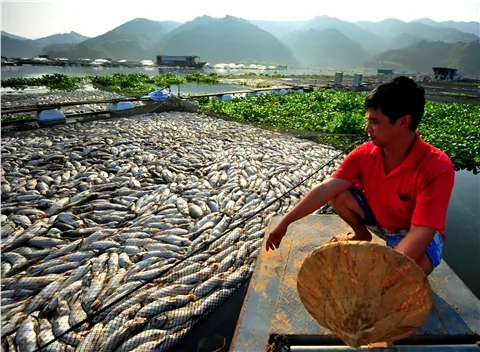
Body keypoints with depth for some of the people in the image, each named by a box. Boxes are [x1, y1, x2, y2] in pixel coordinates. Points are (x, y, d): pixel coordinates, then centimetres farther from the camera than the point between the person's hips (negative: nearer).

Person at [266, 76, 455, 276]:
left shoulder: (437, 168, -32)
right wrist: (285, 222, -27)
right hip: (378, 217, 4)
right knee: (339, 196, -19)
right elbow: (325, 190, -24)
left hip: (413, 233, -4)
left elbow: (420, 234, -36)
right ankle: (361, 235, 11)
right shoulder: (363, 154, -19)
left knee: (416, 263, -37)